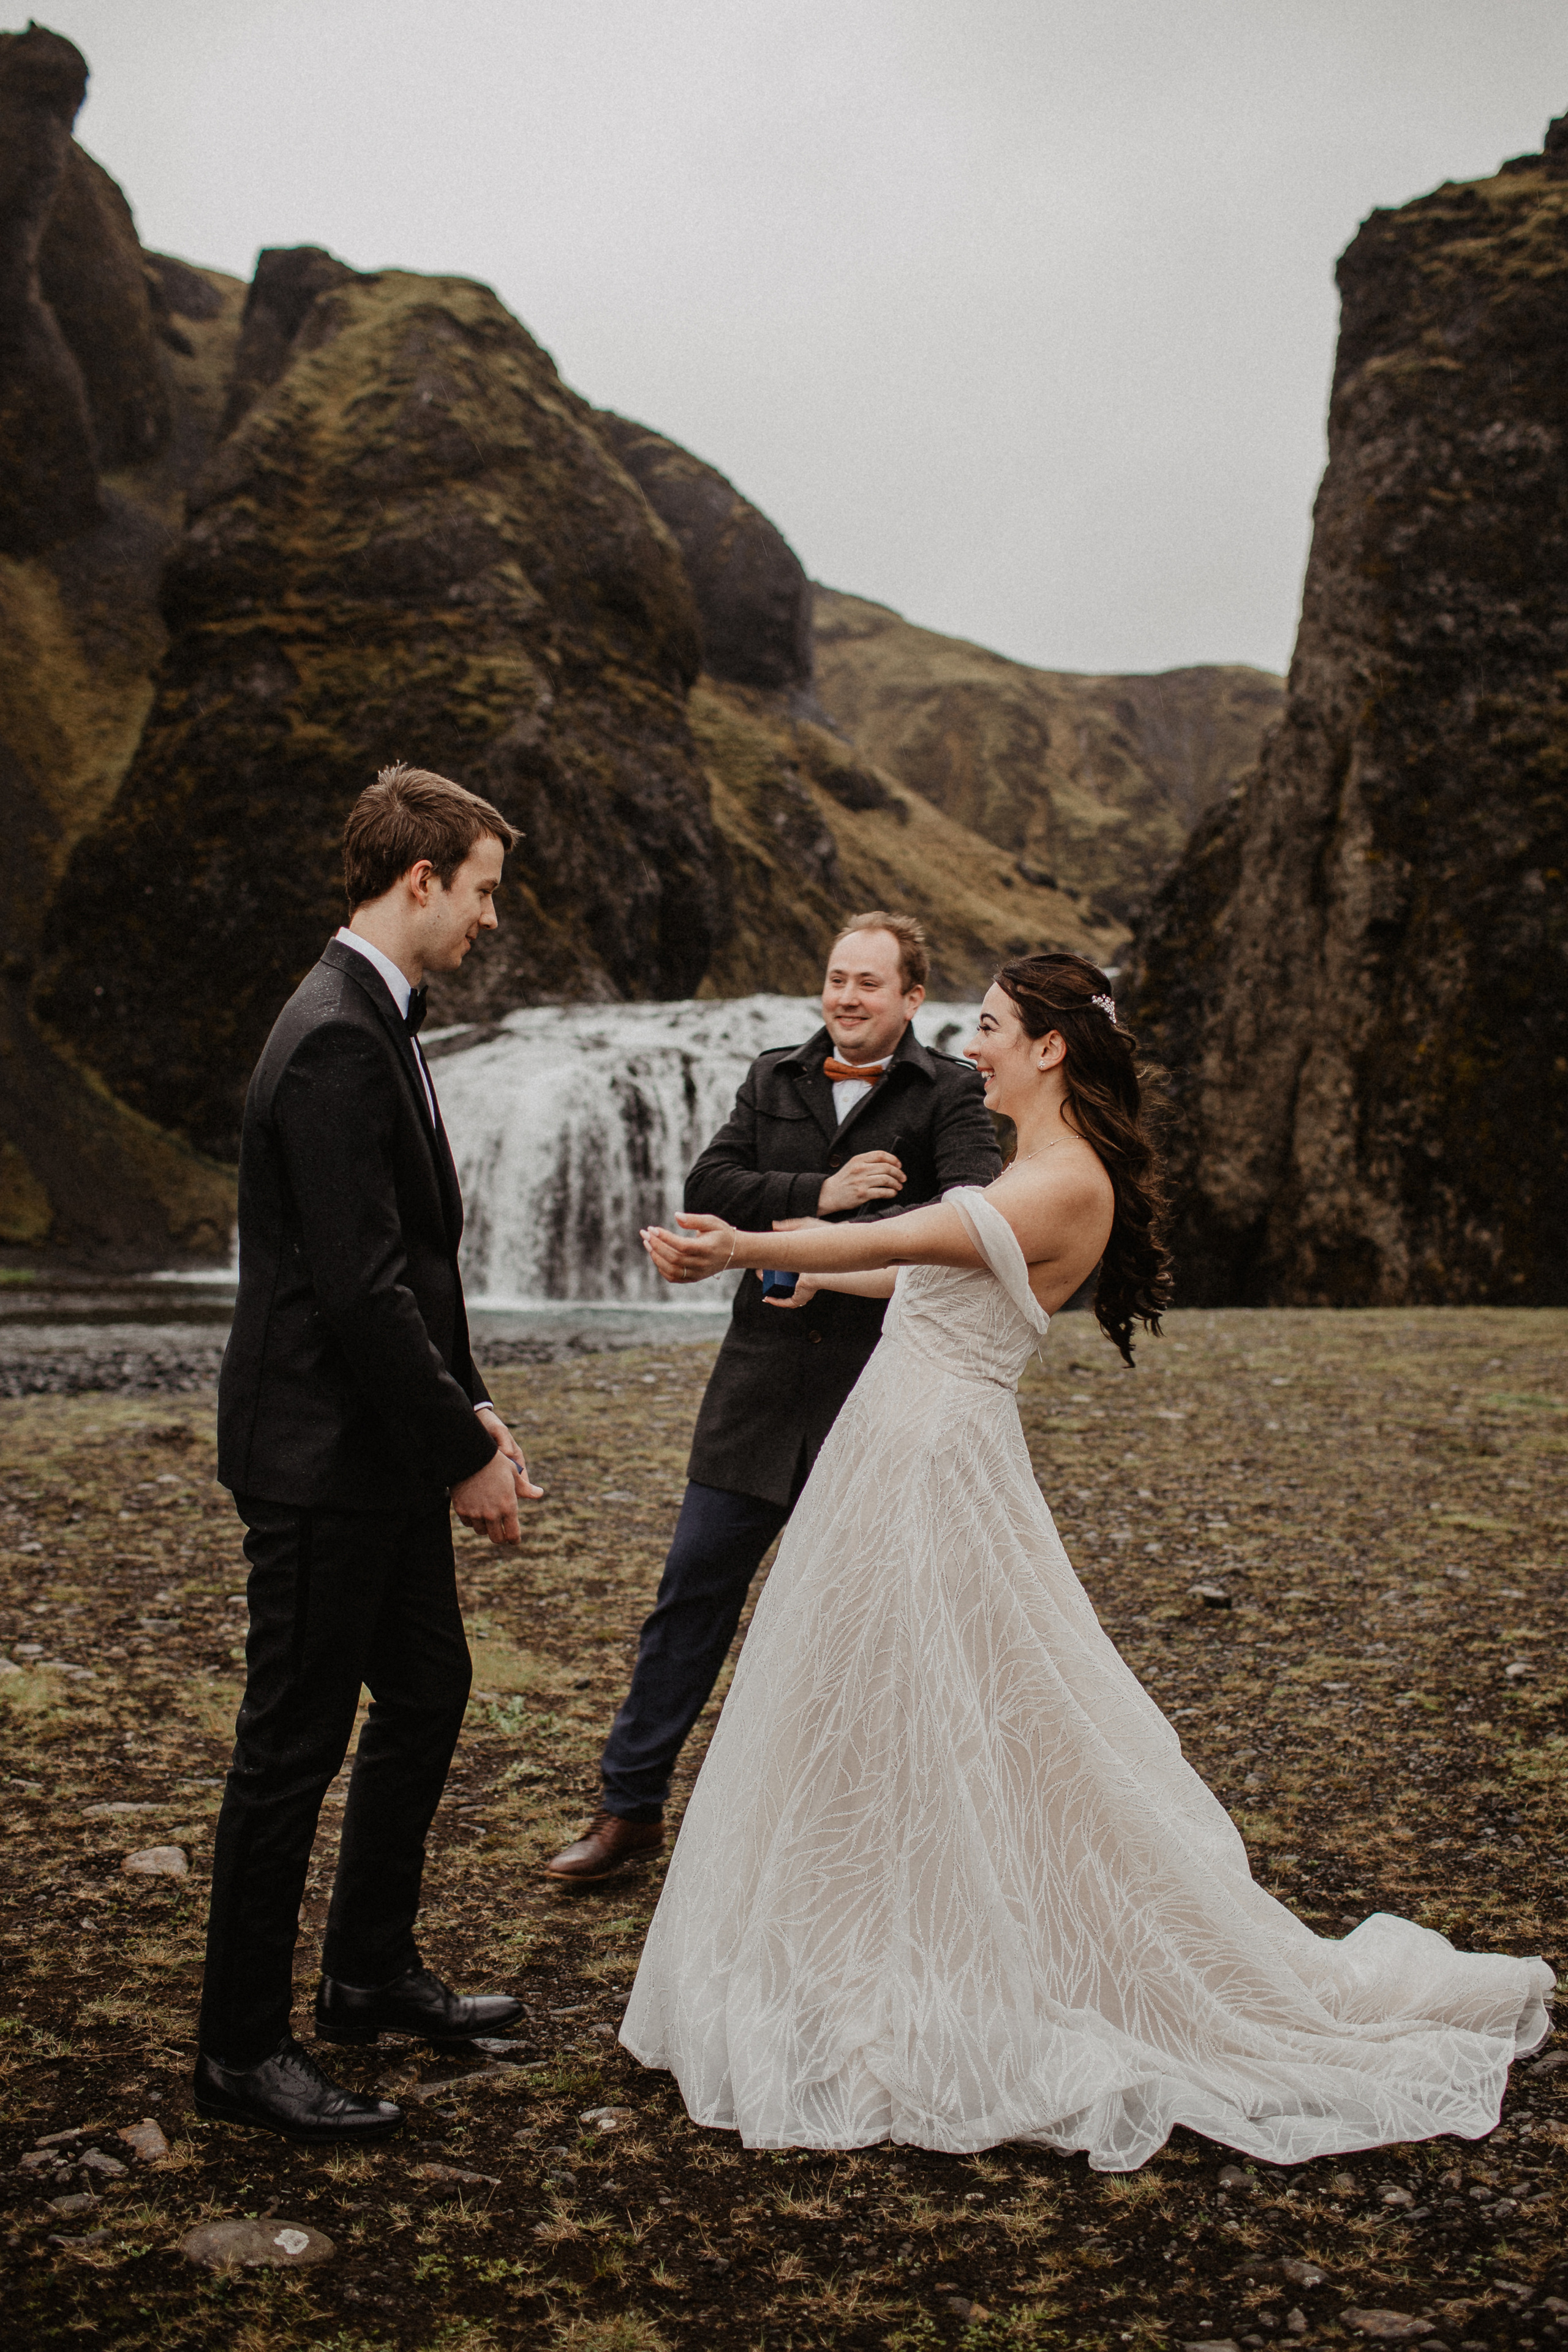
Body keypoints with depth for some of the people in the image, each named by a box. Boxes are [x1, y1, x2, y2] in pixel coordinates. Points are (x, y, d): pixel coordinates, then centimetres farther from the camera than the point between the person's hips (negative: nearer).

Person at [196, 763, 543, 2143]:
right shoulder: (337, 1044, -21)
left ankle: (372, 1975, 37)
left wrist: (470, 1411, 11)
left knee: (427, 1694, 20)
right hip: (323, 1458, -11)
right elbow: (360, 1291, -25)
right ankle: (242, 2051, 17)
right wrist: (465, 1452, -18)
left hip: (385, 1454, 11)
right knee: (295, 1746, 1)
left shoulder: (376, 1023, 12)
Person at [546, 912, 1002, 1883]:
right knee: (693, 1592, 6)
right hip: (762, 1381, 3)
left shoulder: (948, 1093, -3)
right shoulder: (775, 1078, 9)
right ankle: (632, 1804, 19)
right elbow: (708, 1186, -2)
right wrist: (820, 1194, -17)